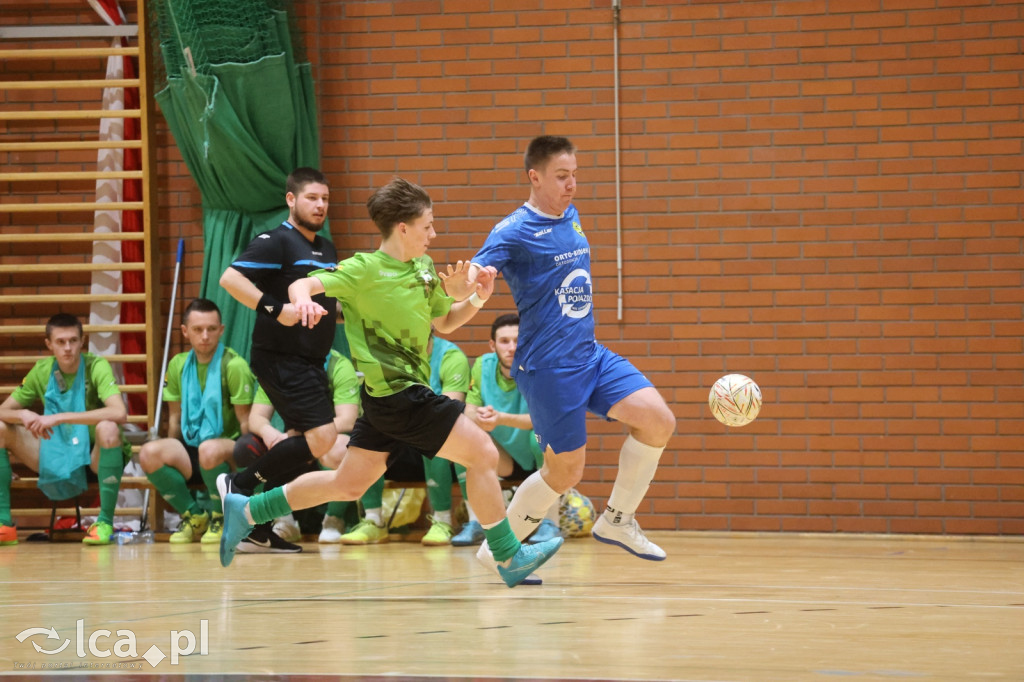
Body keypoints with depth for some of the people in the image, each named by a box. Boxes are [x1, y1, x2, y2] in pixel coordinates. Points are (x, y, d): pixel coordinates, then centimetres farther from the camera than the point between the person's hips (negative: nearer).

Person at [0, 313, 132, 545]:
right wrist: (23, 415, -22)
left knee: (107, 428, -37)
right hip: (57, 457, 5)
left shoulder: (96, 367, -15)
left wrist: (60, 417, -34)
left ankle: (105, 522, -27)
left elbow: (119, 413, -33)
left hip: (95, 457, -5)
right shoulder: (42, 370, 0)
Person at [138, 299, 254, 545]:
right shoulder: (178, 365, 9)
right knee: (149, 453, -25)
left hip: (229, 448, -5)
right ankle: (194, 515, -2)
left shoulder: (234, 365, -8)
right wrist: (172, 458, 9)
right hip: (191, 451, 5)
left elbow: (246, 422, -8)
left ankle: (221, 518, -11)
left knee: (209, 450, -41)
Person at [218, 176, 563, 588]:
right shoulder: (365, 270, -15)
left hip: (400, 395, 9)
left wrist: (477, 298, 2)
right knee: (482, 453, -8)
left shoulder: (423, 268, 9)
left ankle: (245, 511, 23)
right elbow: (302, 285, -21)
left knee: (349, 484, 15)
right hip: (397, 395, -9)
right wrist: (303, 299, -45)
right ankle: (509, 558, 1)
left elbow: (444, 323, 21)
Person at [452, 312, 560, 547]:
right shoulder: (483, 365, -8)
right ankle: (475, 523, -16)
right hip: (506, 460, 4)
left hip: (542, 458, -4)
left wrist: (501, 418, -49)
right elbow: (469, 411, -13)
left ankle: (550, 522, -24)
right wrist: (479, 418, -39)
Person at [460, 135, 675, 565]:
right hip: (547, 366, -7)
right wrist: (469, 279, -50)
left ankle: (617, 521, 7)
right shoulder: (515, 231, -12)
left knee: (658, 420, -9)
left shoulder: (571, 216, 12)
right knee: (565, 472, -2)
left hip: (590, 355, 7)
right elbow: (476, 269, -27)